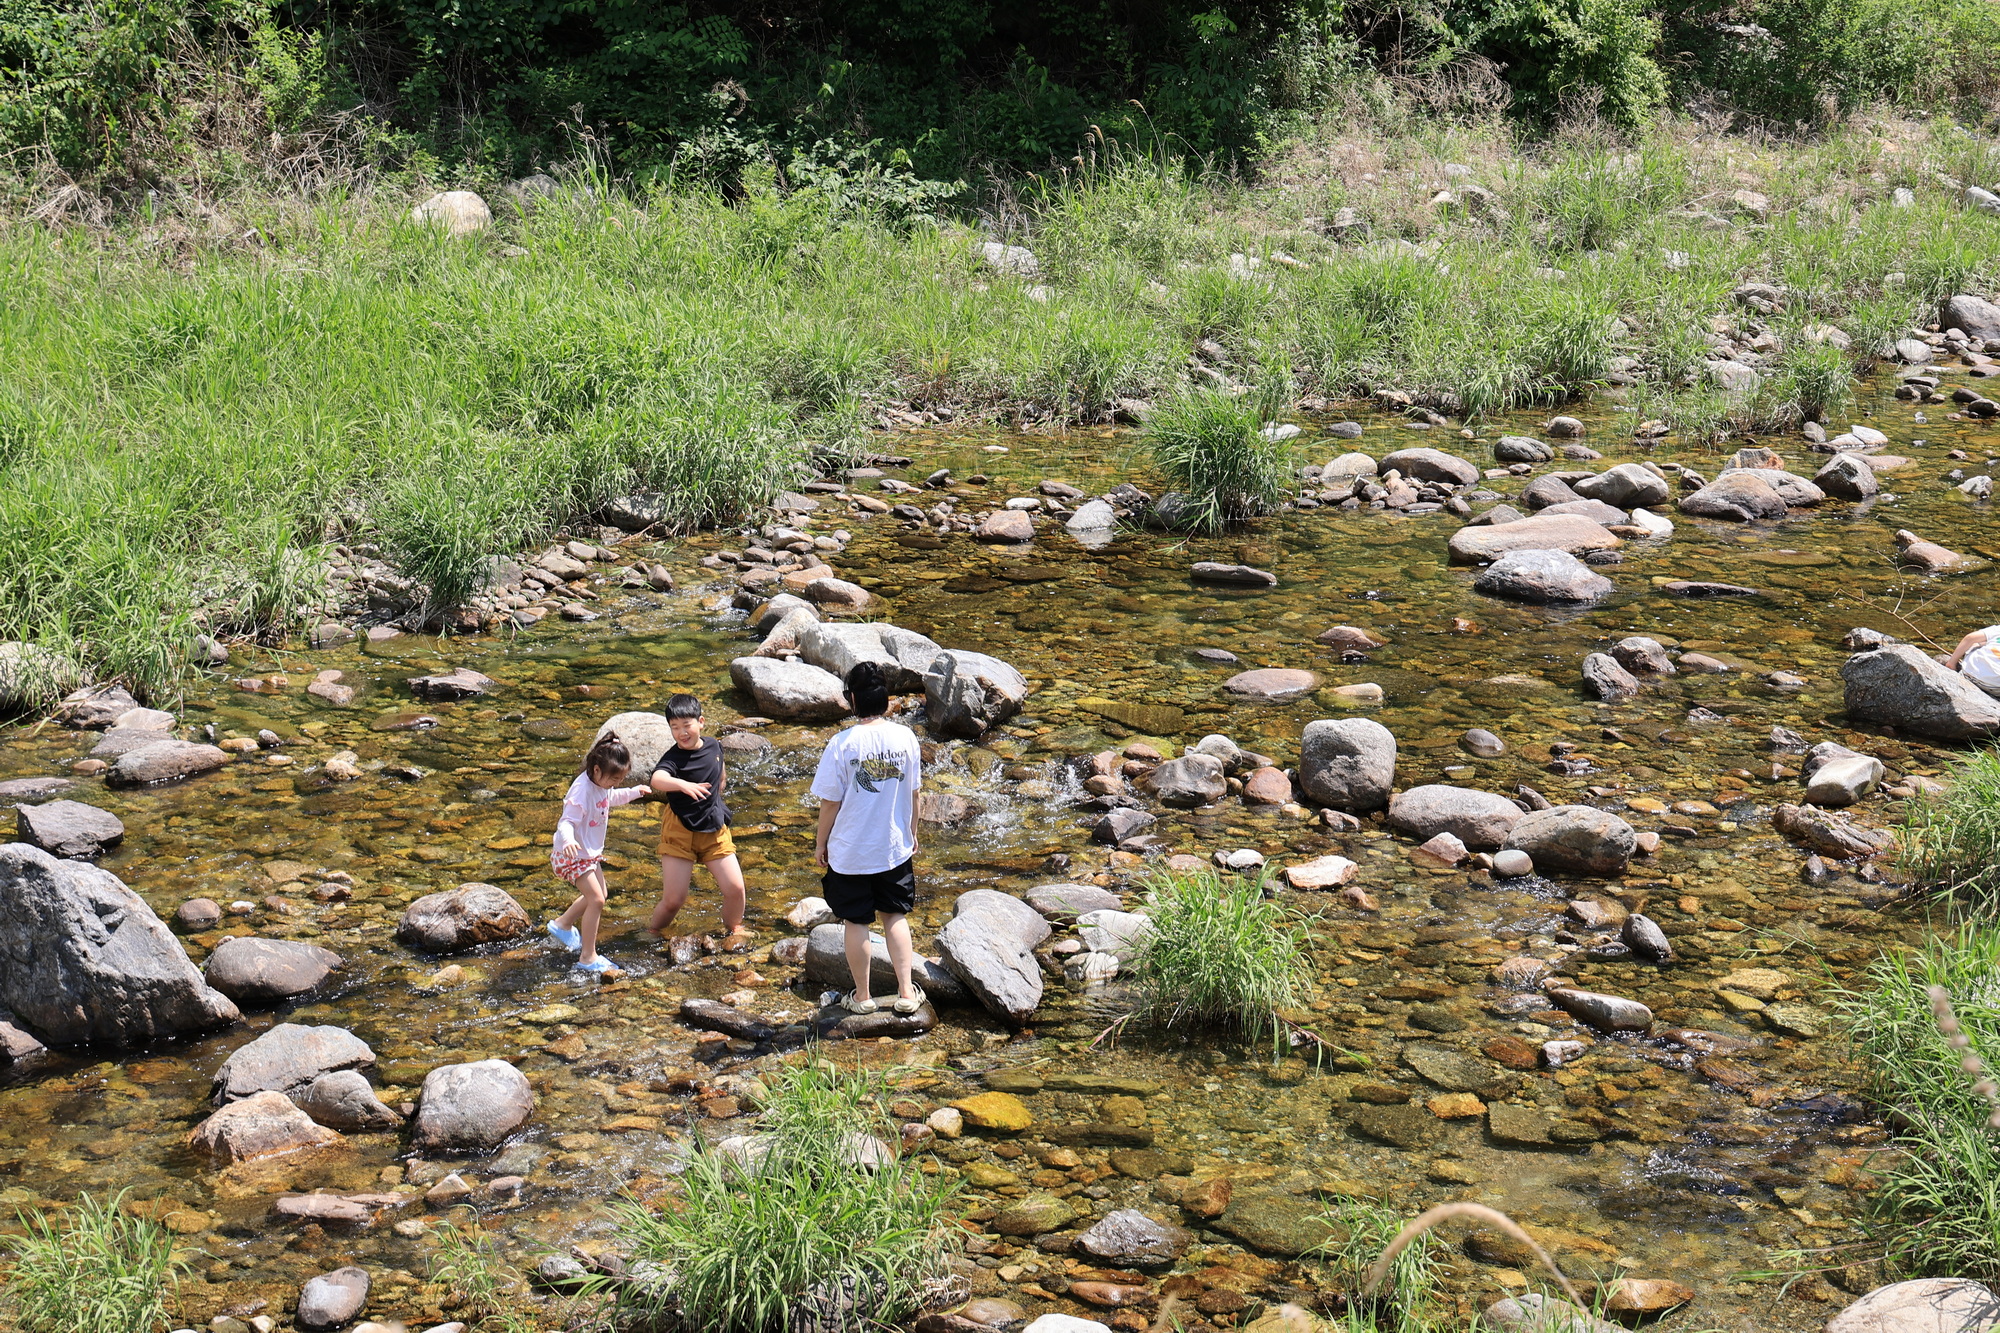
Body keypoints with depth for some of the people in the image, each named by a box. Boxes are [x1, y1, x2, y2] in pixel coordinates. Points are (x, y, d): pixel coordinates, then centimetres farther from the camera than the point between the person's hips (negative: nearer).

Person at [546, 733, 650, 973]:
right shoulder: (582, 791, -30)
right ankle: (587, 957, -7)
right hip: (573, 854, -10)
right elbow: (566, 822, -36)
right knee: (596, 899, -14)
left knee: (597, 895, 22)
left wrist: (633, 793, 27)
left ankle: (563, 924, 44)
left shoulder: (601, 784, -1)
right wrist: (568, 840, -54)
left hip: (590, 852, 10)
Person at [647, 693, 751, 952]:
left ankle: (734, 930, 24)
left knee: (734, 888, -5)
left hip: (715, 831, 4)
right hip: (680, 832, -4)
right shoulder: (673, 758, -18)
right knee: (673, 900, -4)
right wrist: (683, 785, -58)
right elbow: (658, 779, -42)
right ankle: (652, 934, 25)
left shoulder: (714, 747, -1)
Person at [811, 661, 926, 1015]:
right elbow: (913, 793, 2)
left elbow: (830, 802, -12)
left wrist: (821, 843, 3)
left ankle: (862, 997, 23)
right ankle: (906, 992, 19)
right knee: (896, 916, 19)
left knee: (856, 923, 12)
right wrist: (912, 834, 18)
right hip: (895, 849, 3)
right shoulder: (905, 737, -9)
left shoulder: (843, 744, -19)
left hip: (850, 853, -3)